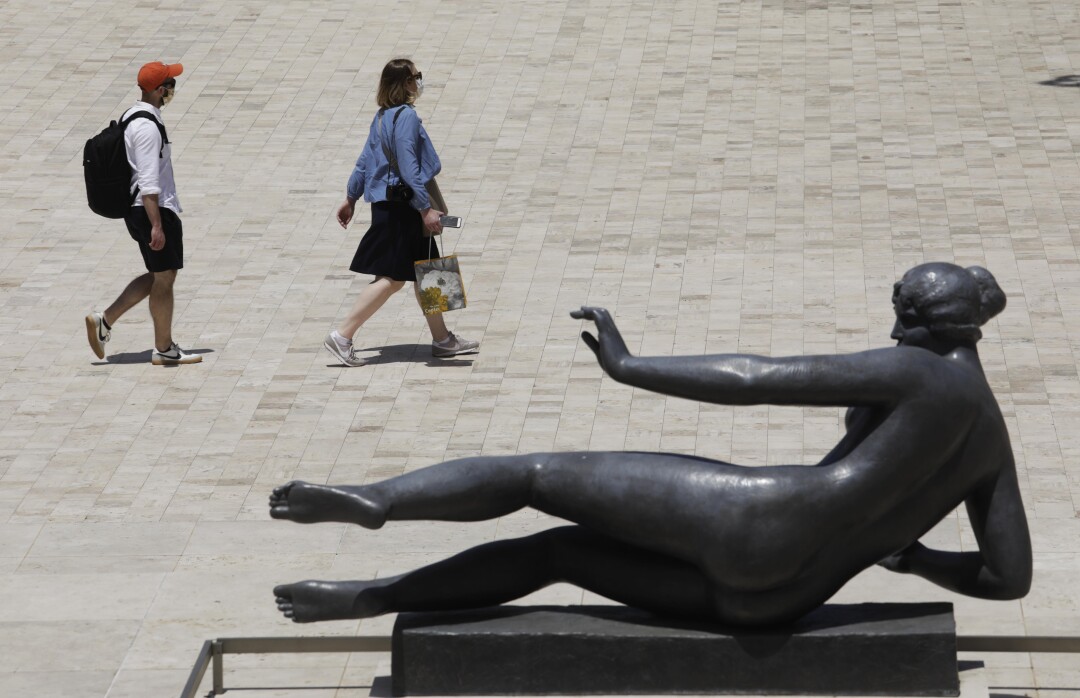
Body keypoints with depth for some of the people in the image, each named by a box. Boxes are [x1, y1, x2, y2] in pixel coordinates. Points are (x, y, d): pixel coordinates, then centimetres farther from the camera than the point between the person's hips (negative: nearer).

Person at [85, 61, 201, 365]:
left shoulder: (131, 117, 12)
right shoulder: (148, 127, -20)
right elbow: (148, 181, -24)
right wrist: (156, 225, -25)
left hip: (136, 208, 10)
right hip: (154, 210, -10)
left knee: (159, 276, 18)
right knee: (164, 277, 2)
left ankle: (105, 320, 15)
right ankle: (164, 349, 11)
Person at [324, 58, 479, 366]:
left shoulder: (383, 116, 11)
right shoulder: (406, 116, -17)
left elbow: (364, 161, 16)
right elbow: (408, 166, -22)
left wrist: (351, 199, 23)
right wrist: (425, 208, -22)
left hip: (389, 205, 10)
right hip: (401, 206, -10)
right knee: (391, 278, -7)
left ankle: (442, 340, 23)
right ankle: (342, 336, -9)